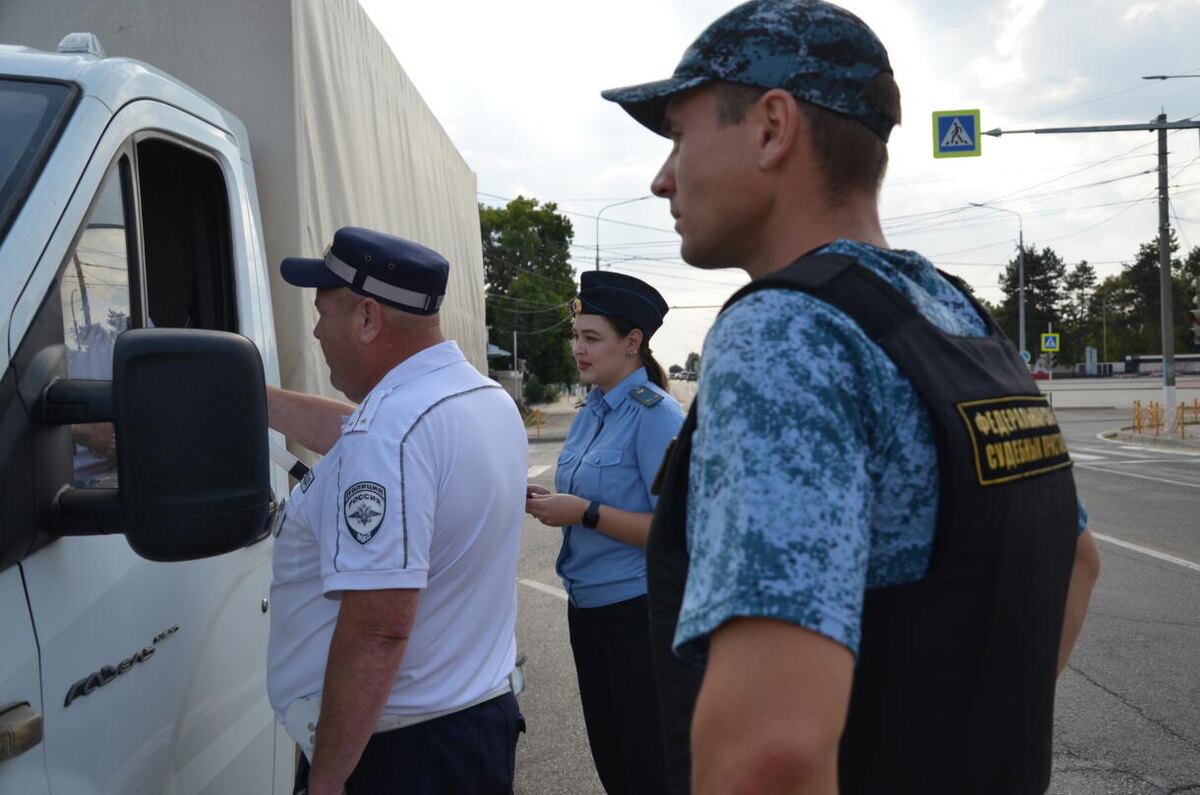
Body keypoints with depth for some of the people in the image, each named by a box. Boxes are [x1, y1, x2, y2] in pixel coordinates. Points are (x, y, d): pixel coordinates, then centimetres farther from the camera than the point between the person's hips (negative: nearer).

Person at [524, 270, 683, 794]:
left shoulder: (656, 415, -17)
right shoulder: (591, 411, 7)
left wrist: (584, 512, -24)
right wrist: (549, 502, -2)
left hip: (639, 611, -8)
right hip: (587, 606, 8)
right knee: (606, 751, 20)